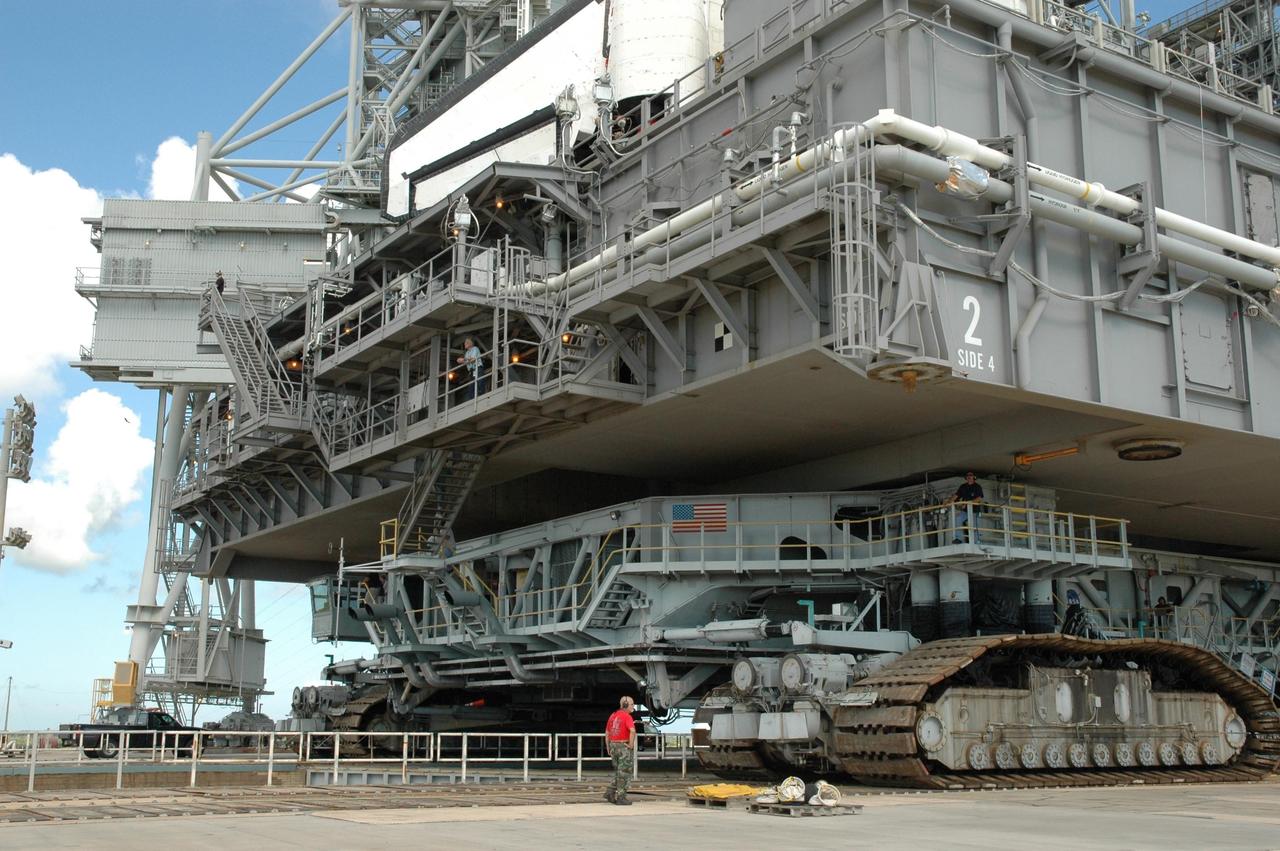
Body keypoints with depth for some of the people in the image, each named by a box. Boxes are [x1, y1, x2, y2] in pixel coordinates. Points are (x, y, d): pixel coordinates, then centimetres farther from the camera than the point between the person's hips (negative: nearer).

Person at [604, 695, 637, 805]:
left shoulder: (613, 716, 12)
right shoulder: (627, 716, -13)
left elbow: (607, 733, 17)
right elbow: (632, 731, -30)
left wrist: (609, 748, 20)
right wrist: (631, 745, -17)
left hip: (614, 746, 7)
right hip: (624, 747, -7)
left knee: (618, 773, 18)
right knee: (624, 773, 1)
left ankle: (610, 793, 8)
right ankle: (620, 798, 2)